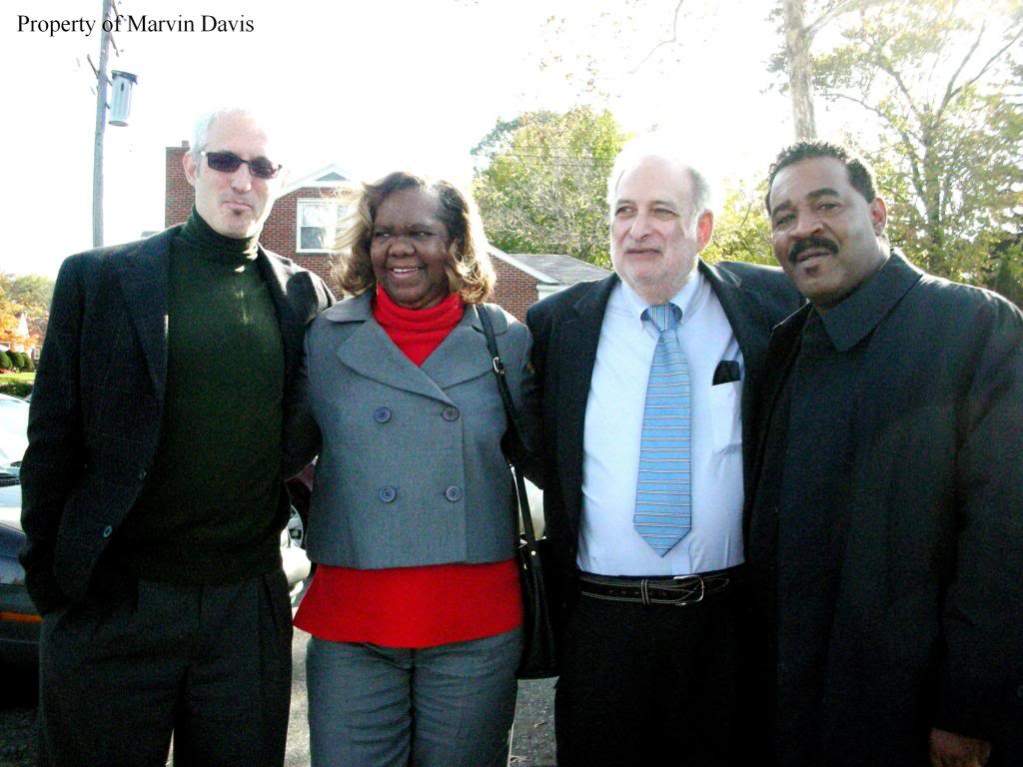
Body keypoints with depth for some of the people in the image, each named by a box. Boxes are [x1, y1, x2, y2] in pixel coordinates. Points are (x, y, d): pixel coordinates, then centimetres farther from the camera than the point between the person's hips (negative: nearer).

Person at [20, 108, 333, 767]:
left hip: (249, 606, 2)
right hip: (111, 604, -1)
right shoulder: (99, 277, -1)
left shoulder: (304, 296, 5)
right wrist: (48, 573, 0)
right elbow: (52, 436, 0)